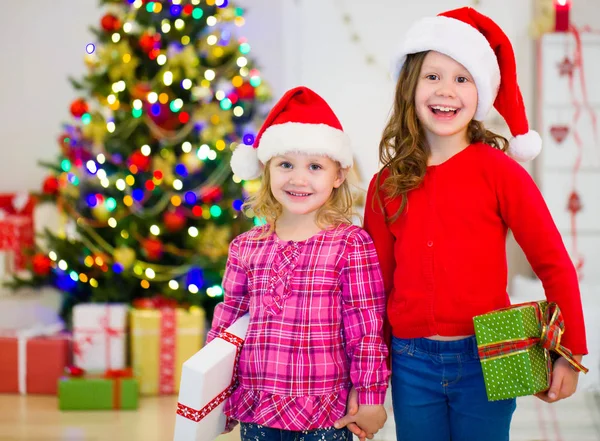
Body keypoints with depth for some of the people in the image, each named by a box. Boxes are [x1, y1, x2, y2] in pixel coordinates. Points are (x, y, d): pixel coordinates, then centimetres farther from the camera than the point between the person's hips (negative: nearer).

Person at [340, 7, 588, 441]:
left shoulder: (499, 171, -6)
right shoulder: (386, 185, 2)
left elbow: (554, 264, -3)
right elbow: (377, 280, 10)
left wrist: (570, 353, -5)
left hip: (483, 360, -2)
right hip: (412, 364, 2)